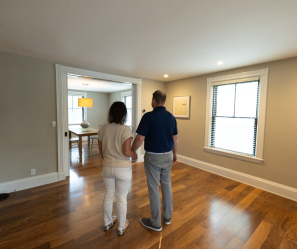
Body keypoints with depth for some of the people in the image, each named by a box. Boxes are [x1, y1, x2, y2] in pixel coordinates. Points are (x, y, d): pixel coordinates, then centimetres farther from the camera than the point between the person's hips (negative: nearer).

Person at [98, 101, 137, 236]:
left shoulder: (103, 128, -4)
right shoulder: (126, 129, -18)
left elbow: (101, 150, 3)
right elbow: (127, 152, -22)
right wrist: (135, 155, -2)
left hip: (107, 167, 4)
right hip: (123, 169, -4)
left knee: (108, 195, 22)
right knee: (121, 198, 14)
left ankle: (107, 222, 44)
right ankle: (121, 227, 35)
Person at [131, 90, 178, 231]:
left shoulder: (148, 116, -16)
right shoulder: (171, 117, 1)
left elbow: (140, 138, -19)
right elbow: (175, 138, 7)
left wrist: (131, 152, -4)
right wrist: (175, 153, 20)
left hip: (153, 156, -5)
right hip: (167, 156, 6)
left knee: (154, 188, 8)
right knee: (167, 185, 19)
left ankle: (155, 222, 24)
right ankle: (168, 217, 36)